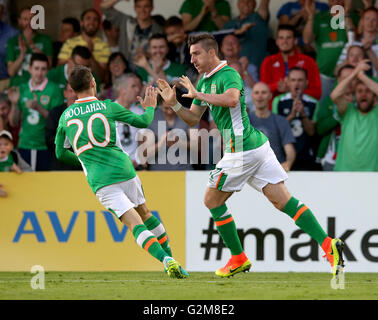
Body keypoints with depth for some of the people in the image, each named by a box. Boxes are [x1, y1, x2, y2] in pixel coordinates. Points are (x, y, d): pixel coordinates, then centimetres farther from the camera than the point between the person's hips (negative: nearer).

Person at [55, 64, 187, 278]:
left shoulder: (66, 116, 9)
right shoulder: (108, 107, 2)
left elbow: (60, 153, 19)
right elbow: (143, 122, 12)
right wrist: (150, 107, 34)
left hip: (101, 182, 0)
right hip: (124, 170, 0)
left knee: (135, 223, -8)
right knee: (145, 213, 22)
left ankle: (166, 260, -27)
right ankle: (170, 257, 24)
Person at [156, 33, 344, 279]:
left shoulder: (228, 74, -12)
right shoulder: (204, 82, 18)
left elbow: (232, 99, -34)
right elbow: (193, 119, 21)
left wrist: (199, 94, -25)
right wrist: (173, 103, 5)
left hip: (242, 151, -9)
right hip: (257, 145, 9)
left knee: (213, 200, 6)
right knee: (282, 200, 1)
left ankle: (239, 259, 12)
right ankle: (328, 244, -9)